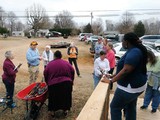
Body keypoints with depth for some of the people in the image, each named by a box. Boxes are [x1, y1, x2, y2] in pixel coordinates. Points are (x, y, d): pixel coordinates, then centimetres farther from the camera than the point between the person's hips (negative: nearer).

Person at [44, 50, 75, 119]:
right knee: (66, 97, 20)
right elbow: (72, 72, 4)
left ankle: (52, 111, 25)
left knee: (54, 97, 18)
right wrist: (71, 81, 16)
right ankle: (66, 110, 28)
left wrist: (47, 82, 16)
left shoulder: (50, 64, 1)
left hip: (53, 84, -1)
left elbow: (45, 74, 1)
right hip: (66, 83, 1)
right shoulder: (66, 63, 3)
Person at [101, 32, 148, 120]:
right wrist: (112, 76, 12)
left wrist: (111, 81, -25)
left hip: (130, 87, -10)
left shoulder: (134, 52, -24)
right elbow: (125, 68, 15)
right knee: (130, 108, 21)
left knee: (115, 107, 3)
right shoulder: (134, 50, 10)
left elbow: (126, 70, -31)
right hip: (134, 85, 10)